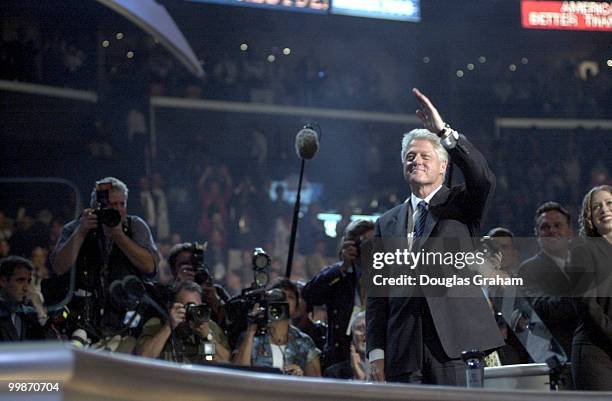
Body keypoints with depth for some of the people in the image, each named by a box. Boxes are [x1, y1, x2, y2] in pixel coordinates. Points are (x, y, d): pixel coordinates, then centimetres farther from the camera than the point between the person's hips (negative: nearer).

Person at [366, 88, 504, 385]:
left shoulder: (460, 205, 11)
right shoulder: (387, 223, 18)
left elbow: (483, 179, -13)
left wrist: (444, 132, -18)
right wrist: (376, 351, 6)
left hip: (454, 340, -3)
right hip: (404, 349, 3)